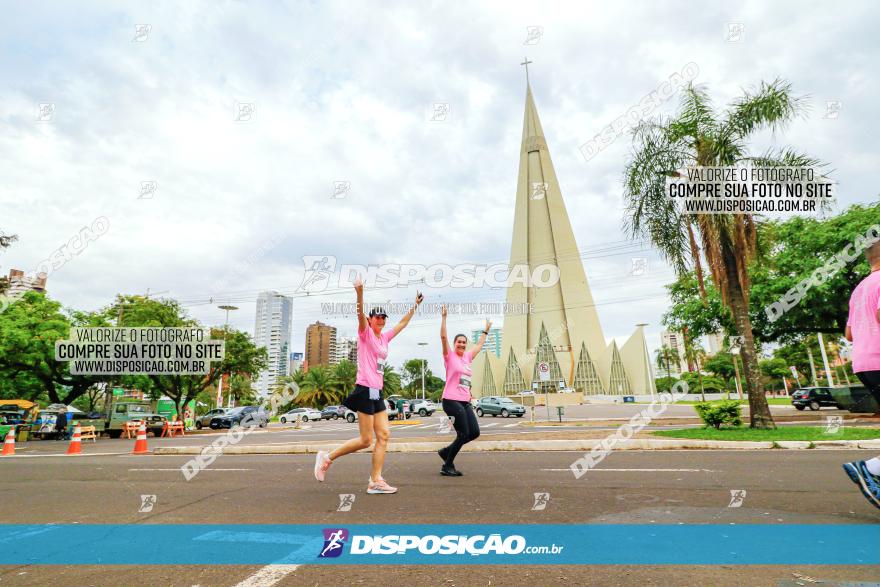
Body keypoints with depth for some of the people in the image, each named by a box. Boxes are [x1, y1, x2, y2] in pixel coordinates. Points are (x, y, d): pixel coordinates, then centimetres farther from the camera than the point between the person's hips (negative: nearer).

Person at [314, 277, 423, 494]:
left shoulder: (384, 337, 16)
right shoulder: (365, 333, -3)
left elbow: (402, 323, 28)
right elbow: (360, 314, -23)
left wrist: (415, 305, 32)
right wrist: (360, 292, -39)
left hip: (377, 392, 8)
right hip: (365, 390, -8)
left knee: (383, 435, 2)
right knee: (366, 440, -5)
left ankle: (376, 481, 6)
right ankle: (327, 457, 12)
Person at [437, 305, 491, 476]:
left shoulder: (467, 357, 16)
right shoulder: (450, 356, -2)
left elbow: (479, 344, 31)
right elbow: (443, 337, -13)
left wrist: (486, 330, 38)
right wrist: (443, 317, -17)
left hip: (465, 402, 8)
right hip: (451, 400, -8)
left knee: (475, 432, 2)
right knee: (464, 434, -9)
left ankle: (446, 451, 19)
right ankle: (447, 466, 7)